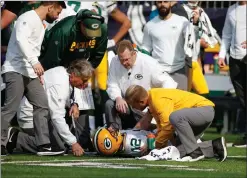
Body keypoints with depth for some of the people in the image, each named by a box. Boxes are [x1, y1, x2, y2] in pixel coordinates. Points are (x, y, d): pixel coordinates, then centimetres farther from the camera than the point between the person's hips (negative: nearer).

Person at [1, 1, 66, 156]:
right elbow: (21, 39, -24)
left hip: (30, 72, 10)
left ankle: (44, 145, 4)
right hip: (16, 70, -10)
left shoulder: (41, 25, 21)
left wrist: (38, 73, 16)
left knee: (42, 106, 4)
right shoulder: (28, 18, -8)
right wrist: (34, 61, -32)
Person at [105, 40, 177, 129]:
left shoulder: (148, 63, -17)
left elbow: (168, 82, -16)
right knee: (109, 105, -24)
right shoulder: (115, 62, -6)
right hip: (125, 103, 3)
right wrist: (118, 98, -25)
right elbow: (112, 85, -3)